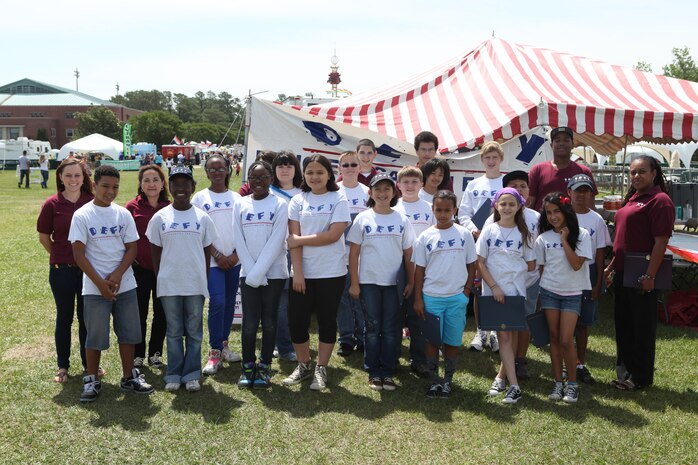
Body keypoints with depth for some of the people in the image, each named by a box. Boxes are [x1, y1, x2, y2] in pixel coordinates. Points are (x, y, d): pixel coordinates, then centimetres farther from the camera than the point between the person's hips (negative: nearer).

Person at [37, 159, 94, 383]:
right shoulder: (52, 204, -7)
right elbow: (44, 237, 3)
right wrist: (60, 256, 6)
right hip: (62, 271, -1)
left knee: (87, 317, 12)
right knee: (64, 317, 11)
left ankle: (89, 362, 27)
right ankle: (62, 366, 25)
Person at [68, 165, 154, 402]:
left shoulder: (123, 214, 5)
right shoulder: (82, 215, -5)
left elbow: (132, 248, 4)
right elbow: (79, 254, -9)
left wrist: (117, 275, -11)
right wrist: (100, 283, -14)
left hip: (125, 285, 3)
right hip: (95, 288, -3)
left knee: (128, 332, 9)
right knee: (95, 336, 3)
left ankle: (129, 377, 22)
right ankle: (91, 381, 17)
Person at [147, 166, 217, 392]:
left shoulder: (202, 218, 1)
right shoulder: (160, 217, 1)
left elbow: (207, 252, 6)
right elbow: (156, 252, 6)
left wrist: (204, 281, 3)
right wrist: (160, 279, 3)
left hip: (196, 284, 0)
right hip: (169, 285, 0)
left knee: (194, 331, 7)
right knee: (174, 332, 8)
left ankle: (192, 374, 17)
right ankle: (173, 375, 17)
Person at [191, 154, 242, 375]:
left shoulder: (236, 198, 9)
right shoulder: (200, 198, 1)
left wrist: (236, 254, -5)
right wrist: (217, 255, -9)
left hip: (234, 260, 4)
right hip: (212, 260, -3)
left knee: (229, 303, 9)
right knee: (217, 303, -13)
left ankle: (223, 343, 24)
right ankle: (215, 352, -4)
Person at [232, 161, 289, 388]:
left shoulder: (280, 205, -2)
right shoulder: (240, 205, 6)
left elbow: (276, 242, -10)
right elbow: (239, 241, 1)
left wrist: (258, 273, -14)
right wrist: (251, 272, -9)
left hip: (273, 272, -2)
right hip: (248, 273, 2)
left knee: (269, 320, 5)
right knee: (250, 322, 1)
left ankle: (264, 367, 15)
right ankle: (248, 366, 13)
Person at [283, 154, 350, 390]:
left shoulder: (338, 200, -2)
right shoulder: (297, 201, 5)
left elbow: (334, 235, -13)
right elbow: (294, 237, -2)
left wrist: (300, 240, -9)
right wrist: (297, 272, -10)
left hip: (331, 273, -2)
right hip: (303, 273, 2)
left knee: (327, 320, 7)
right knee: (297, 320, 3)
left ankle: (321, 369, 20)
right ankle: (303, 366, 23)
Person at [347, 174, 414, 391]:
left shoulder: (402, 220, 4)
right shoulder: (363, 219, 1)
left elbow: (408, 254, 6)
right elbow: (354, 253, 1)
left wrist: (410, 282, 1)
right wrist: (354, 283, -3)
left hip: (393, 283, 1)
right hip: (368, 282, -1)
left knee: (391, 329, 4)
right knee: (372, 328, 5)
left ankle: (388, 372, 13)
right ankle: (373, 373, 14)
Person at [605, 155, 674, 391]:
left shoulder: (659, 200, -12)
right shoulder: (632, 199, 16)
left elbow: (661, 241, -18)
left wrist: (650, 276, -21)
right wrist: (611, 266, 19)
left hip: (642, 276, -9)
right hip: (623, 272, 9)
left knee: (642, 326, 2)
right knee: (623, 323, 16)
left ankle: (641, 377, 13)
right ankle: (625, 371, 28)